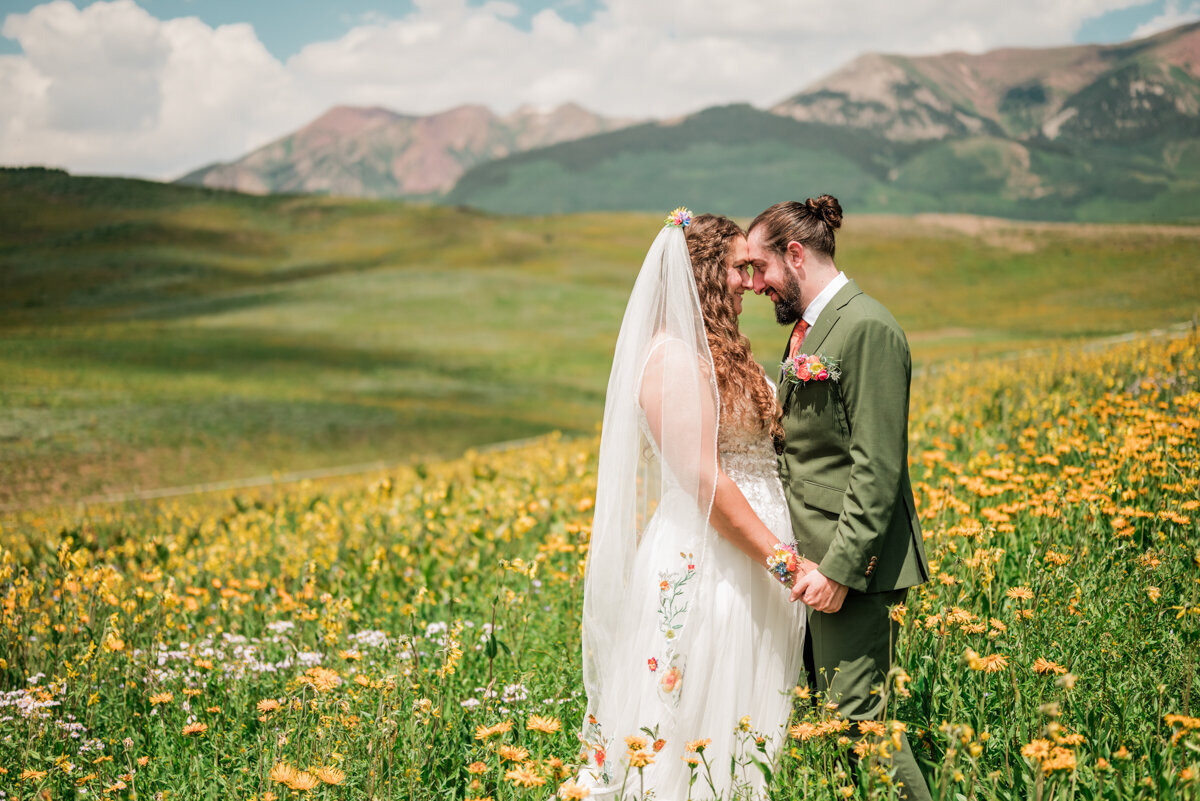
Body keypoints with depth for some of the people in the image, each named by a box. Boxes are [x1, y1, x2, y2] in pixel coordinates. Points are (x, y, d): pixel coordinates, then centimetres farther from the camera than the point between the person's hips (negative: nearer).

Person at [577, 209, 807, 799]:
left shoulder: (716, 354, 15)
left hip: (743, 568, 10)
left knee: (742, 730, 13)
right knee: (700, 732, -3)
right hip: (704, 568, -10)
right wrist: (783, 560, -19)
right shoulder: (674, 359, -16)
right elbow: (704, 481, -21)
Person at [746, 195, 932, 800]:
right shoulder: (808, 328, 16)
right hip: (814, 553, 10)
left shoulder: (866, 329, -15)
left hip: (852, 563, -10)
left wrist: (839, 568, -21)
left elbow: (878, 468, -19)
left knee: (853, 717, -9)